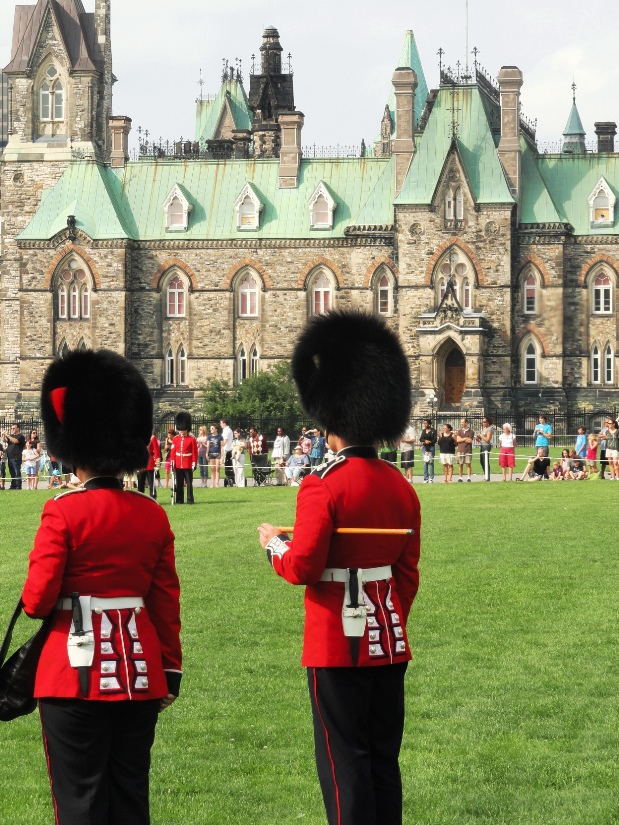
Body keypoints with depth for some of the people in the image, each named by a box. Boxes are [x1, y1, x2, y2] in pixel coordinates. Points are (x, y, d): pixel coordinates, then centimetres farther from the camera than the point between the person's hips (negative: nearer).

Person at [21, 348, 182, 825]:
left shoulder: (63, 513, -12)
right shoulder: (153, 516, 2)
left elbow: (38, 600, -13)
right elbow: (166, 603, 5)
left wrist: (34, 600, 10)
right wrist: (170, 671, 14)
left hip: (76, 674, -5)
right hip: (139, 673, 5)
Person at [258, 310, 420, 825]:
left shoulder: (323, 486, -15)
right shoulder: (401, 487, 6)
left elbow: (303, 567, -18)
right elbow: (408, 573, 11)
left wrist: (274, 543, 2)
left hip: (338, 646, -6)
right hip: (390, 644, 6)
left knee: (345, 763, -1)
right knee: (384, 760, 12)